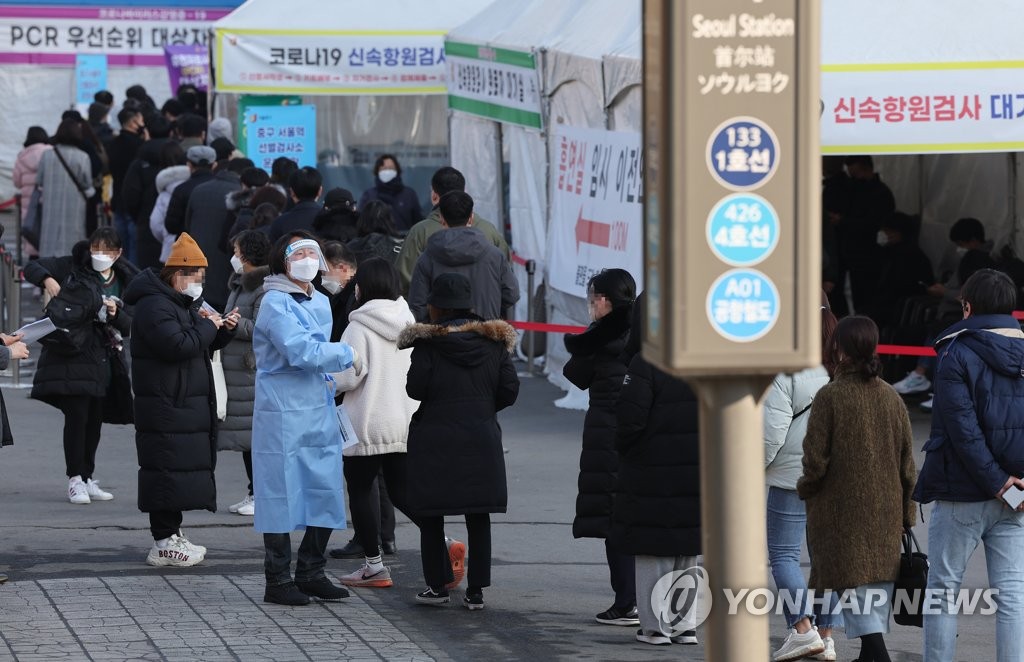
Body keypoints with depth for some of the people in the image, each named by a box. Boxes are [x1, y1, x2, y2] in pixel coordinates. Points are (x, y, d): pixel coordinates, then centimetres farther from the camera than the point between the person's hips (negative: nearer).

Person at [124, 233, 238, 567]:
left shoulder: (183, 304, 20)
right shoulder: (155, 306, -15)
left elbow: (199, 346, 27)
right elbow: (177, 346, -27)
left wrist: (221, 331, 9)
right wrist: (208, 327, -14)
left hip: (186, 406, 11)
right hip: (165, 408, -11)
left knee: (182, 465, 13)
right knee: (167, 468, -10)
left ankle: (172, 534, 21)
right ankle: (163, 543, -8)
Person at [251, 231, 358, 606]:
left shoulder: (321, 303, 15)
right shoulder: (276, 304, -11)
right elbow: (300, 351, -22)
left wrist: (328, 384, 14)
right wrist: (347, 355, -11)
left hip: (319, 412, 8)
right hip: (283, 415, -8)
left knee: (326, 494, 8)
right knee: (283, 496, -3)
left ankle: (311, 574, 20)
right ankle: (278, 581, 3)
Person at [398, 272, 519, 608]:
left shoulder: (428, 342, -10)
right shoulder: (493, 341, 1)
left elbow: (415, 388, -13)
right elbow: (510, 390, 1)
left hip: (435, 440, -3)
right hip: (481, 438, 3)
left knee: (430, 515, 9)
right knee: (478, 517, 8)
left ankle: (437, 585, 8)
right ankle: (476, 590, 6)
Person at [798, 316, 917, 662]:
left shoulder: (830, 396, -13)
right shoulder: (891, 397, 4)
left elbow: (816, 459, -14)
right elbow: (907, 462, 8)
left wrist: (805, 489, 7)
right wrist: (906, 513, 16)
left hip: (841, 511, -5)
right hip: (886, 513, 5)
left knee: (856, 585, -6)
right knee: (878, 582, 13)